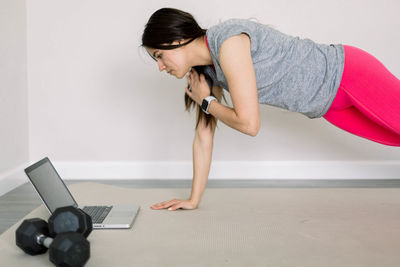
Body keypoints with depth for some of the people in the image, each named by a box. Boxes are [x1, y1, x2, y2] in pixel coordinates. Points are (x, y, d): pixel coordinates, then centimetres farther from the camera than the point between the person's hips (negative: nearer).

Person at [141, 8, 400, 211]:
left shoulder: (228, 41, -28)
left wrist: (205, 101, -12)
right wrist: (194, 199, 7)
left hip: (350, 72, -7)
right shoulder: (207, 72, -1)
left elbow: (249, 124, -29)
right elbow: (204, 135, 6)